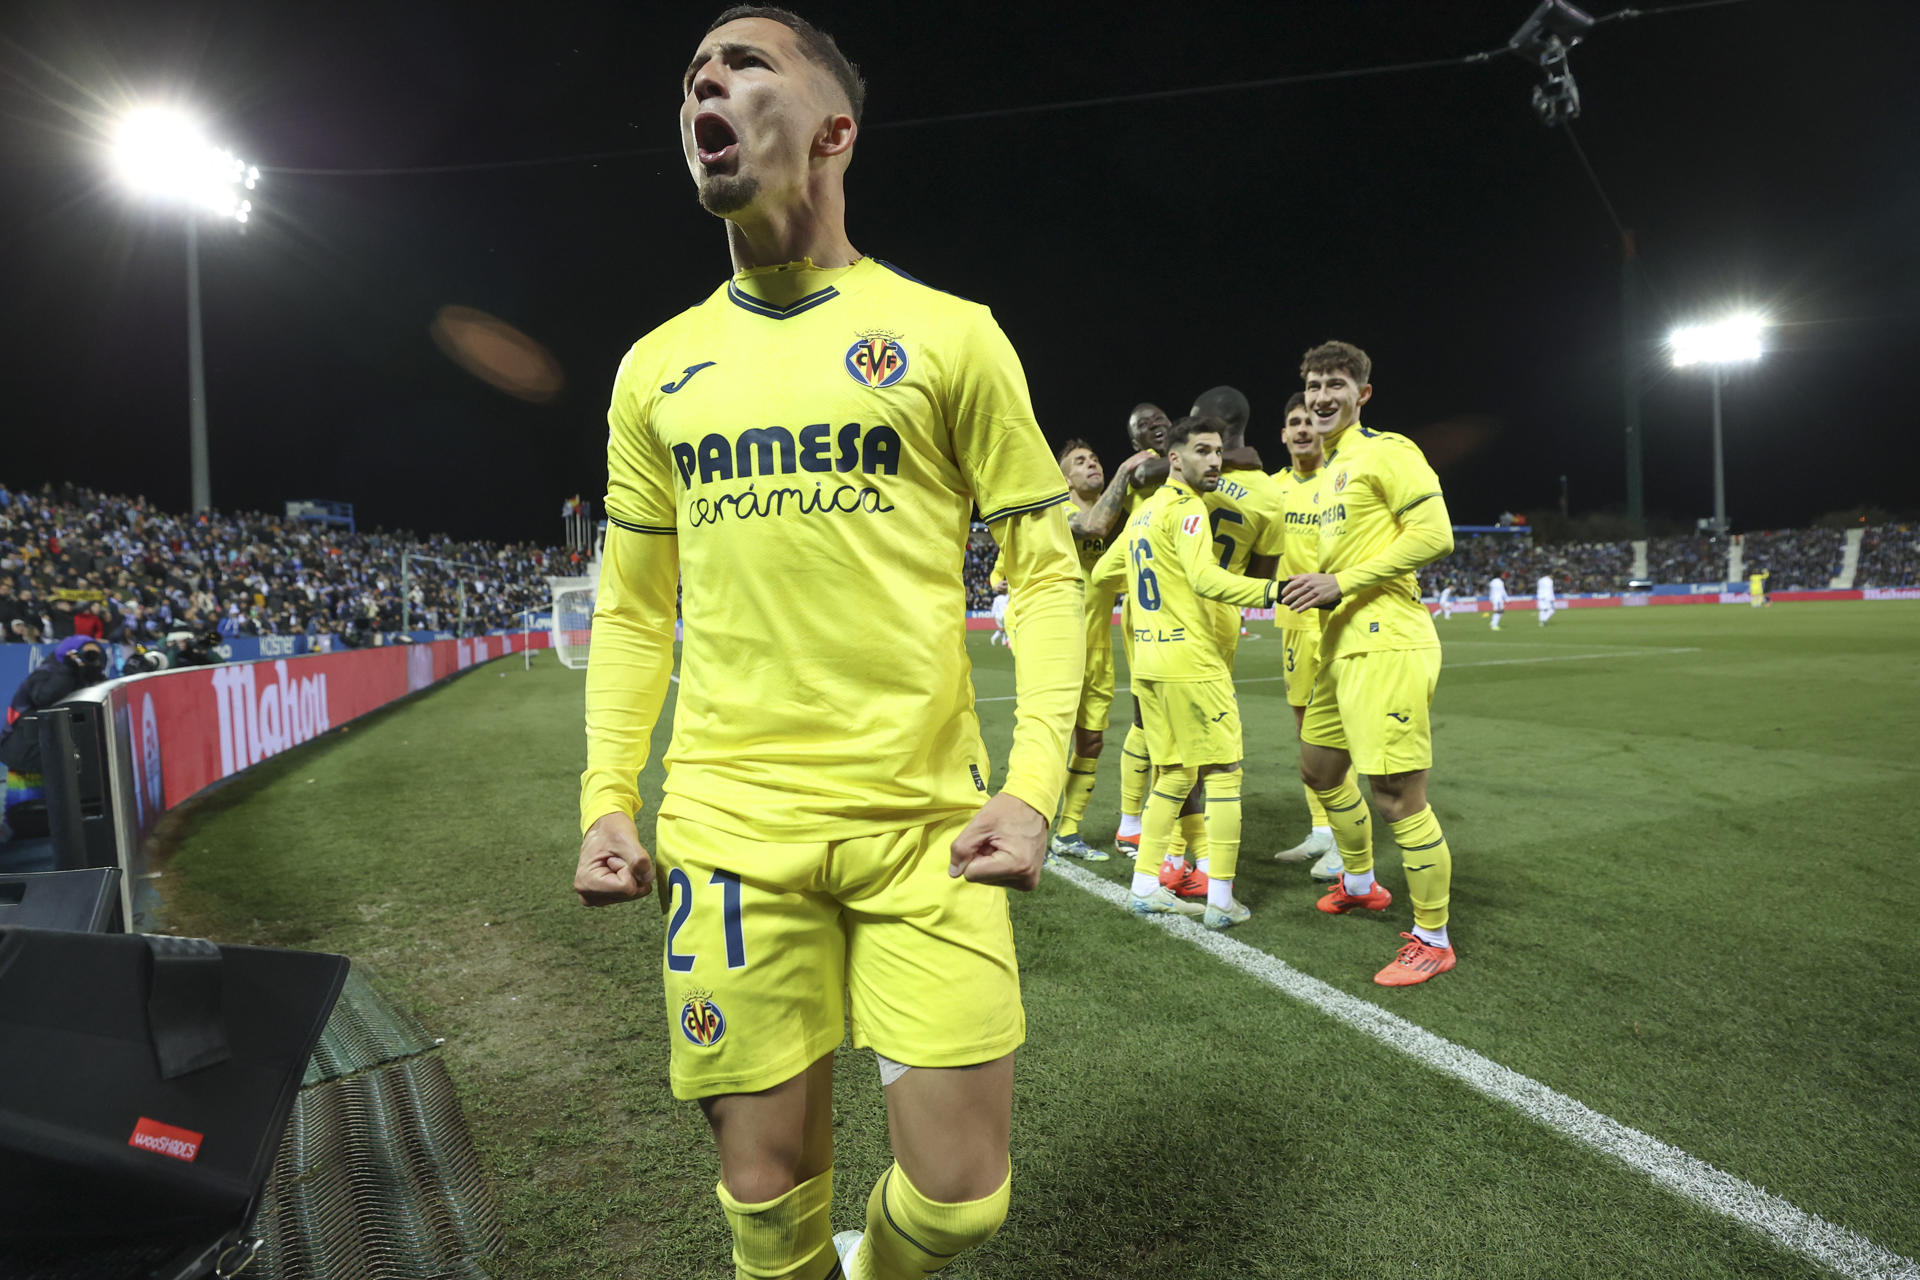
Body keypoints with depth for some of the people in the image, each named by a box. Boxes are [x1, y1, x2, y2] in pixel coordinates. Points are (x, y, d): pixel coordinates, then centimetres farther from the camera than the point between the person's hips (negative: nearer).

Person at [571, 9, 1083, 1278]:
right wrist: (607, 802, 5)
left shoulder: (951, 336, 1)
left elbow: (1047, 570, 0)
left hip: (928, 824, -1)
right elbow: (632, 609, 14)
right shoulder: (658, 367, 10)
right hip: (730, 832, 2)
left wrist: (1034, 783, -11)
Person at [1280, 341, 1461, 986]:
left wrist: (1343, 582, -19)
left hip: (1387, 645, -10)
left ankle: (1432, 940, 9)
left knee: (1398, 797, -8)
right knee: (1319, 768, 21)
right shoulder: (1328, 470, 20)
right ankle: (1360, 884, 43)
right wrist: (1317, 585, 11)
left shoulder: (1387, 452, -8)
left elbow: (1434, 533, -17)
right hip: (1343, 644, 10)